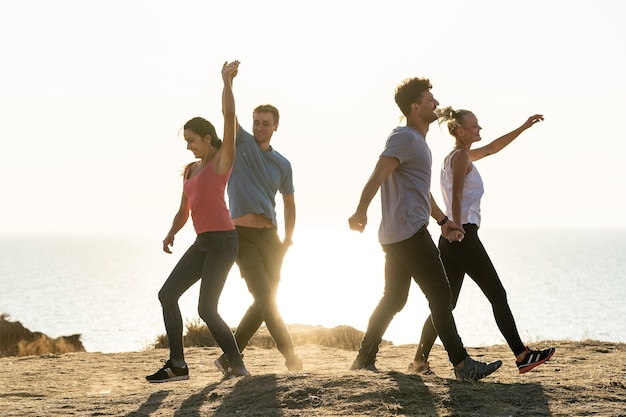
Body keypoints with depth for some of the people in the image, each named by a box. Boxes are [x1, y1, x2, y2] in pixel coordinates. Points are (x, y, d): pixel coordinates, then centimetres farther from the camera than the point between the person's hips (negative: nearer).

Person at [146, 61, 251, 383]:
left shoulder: (223, 159, -1)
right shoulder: (191, 170, 19)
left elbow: (229, 116, -14)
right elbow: (184, 211, 23)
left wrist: (227, 81, -8)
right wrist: (171, 233, 5)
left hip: (222, 241, -9)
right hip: (202, 243, 9)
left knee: (206, 309, -12)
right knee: (167, 295, 5)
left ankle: (238, 366, -2)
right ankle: (177, 365, 8)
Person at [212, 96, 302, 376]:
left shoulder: (282, 164, 12)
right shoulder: (242, 143, 4)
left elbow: (289, 203, 20)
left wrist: (287, 240, 10)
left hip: (269, 236, 5)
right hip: (243, 234, -5)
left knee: (265, 301, 5)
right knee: (265, 298, -10)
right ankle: (290, 355, -5)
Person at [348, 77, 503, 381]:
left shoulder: (418, 141, 23)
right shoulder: (404, 137, -10)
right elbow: (378, 174, -24)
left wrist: (442, 220, 34)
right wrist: (361, 211, -35)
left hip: (396, 235, 11)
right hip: (409, 231, -11)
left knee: (393, 299, 13)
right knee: (440, 295, -10)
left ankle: (364, 359, 16)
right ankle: (462, 364, -11)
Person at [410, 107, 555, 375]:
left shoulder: (456, 156, 22)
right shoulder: (461, 156, -6)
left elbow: (493, 147, 32)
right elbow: (456, 195, -19)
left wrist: (524, 127, 32)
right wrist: (457, 228, -27)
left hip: (450, 240, 10)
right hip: (464, 237, -10)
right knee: (498, 296, -5)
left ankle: (419, 361, 4)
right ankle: (522, 356, -4)